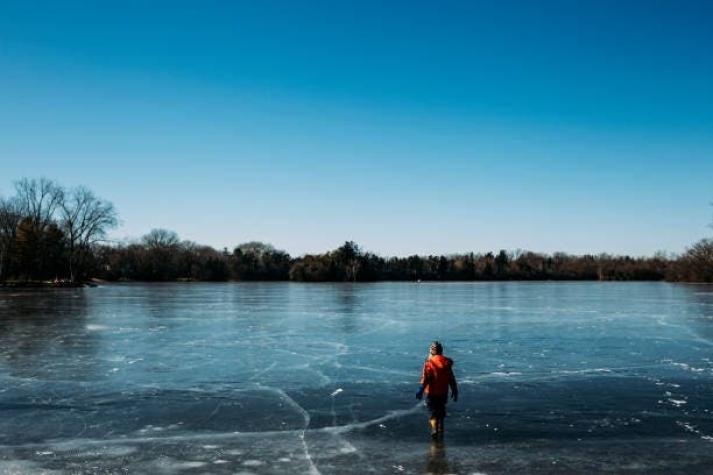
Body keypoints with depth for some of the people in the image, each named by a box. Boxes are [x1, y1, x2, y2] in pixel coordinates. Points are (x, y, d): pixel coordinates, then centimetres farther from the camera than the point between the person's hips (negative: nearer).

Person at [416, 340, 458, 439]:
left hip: (432, 393, -4)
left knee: (433, 412, 4)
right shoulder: (447, 362, 1)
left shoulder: (429, 362, -13)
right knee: (441, 412, 20)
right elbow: (452, 379, 5)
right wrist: (454, 391, 13)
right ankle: (440, 431, 27)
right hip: (443, 393, 4)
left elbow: (425, 379, -17)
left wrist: (420, 391, -13)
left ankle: (434, 430, -13)